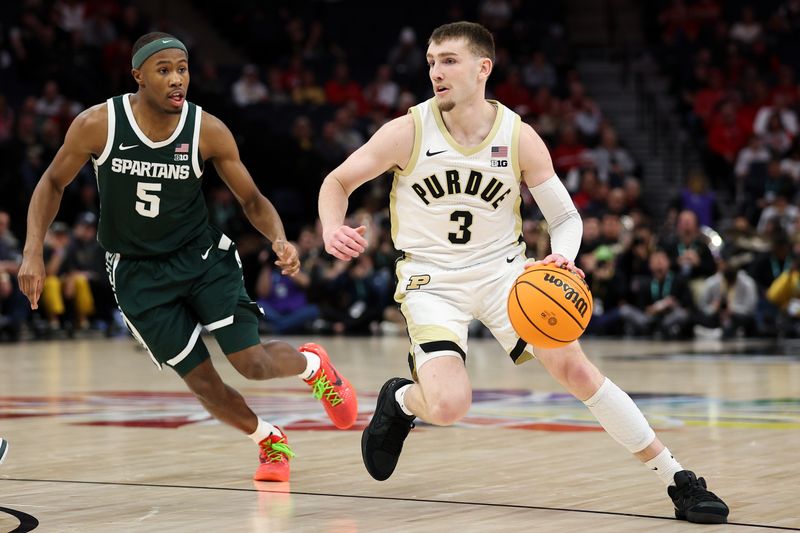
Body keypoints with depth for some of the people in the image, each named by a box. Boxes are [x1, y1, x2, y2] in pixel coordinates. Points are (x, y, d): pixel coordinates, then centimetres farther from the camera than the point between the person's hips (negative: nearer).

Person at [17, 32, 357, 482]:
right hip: (137, 272, 0)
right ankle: (271, 442, 25)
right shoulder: (98, 125, -16)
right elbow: (53, 183, 0)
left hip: (202, 256, 0)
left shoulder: (209, 131, -14)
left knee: (252, 363, -13)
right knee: (204, 384, -3)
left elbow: (252, 199, -4)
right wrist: (33, 252, -11)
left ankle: (313, 363, 23)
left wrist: (280, 239, -24)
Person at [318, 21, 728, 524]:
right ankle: (400, 400, 16)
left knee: (573, 366, -14)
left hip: (502, 271, 2)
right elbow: (338, 181, -3)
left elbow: (567, 217, 1)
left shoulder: (520, 137, -7)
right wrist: (333, 228, -24)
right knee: (449, 406, -23)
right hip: (431, 281, -1)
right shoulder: (408, 133, -12)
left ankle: (679, 480, -6)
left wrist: (562, 259, -21)